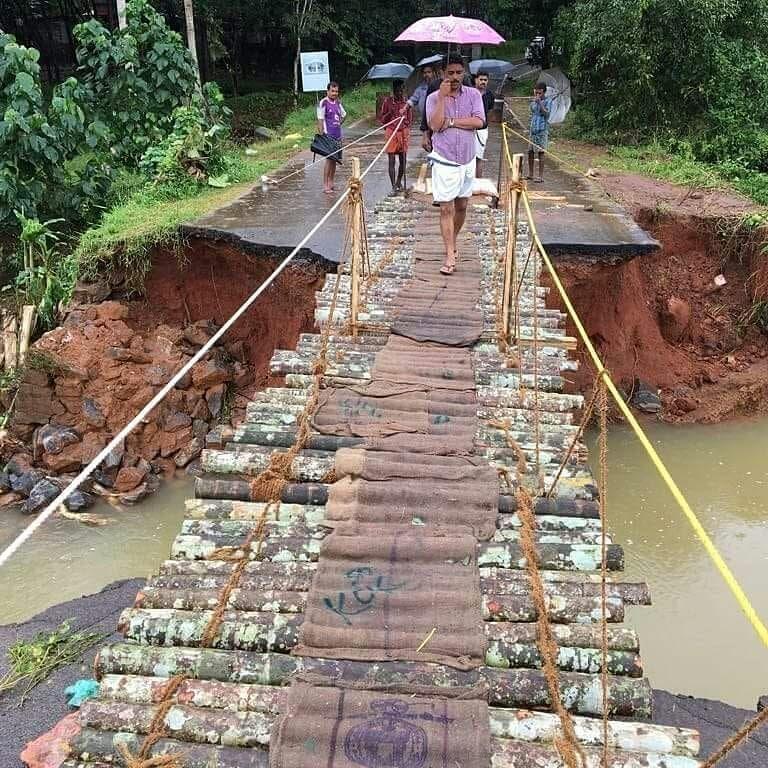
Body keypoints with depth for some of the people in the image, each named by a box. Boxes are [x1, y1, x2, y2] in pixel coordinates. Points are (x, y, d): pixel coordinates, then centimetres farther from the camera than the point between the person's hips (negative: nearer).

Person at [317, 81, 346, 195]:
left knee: (335, 160, 9)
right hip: (328, 135, -7)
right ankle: (325, 186, -11)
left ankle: (331, 183, 18)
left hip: (337, 135, 7)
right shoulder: (323, 103, -6)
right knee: (329, 159, -12)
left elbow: (344, 115, 32)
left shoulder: (338, 103, 14)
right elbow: (320, 120, -9)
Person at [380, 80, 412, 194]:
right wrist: (390, 113, -15)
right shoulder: (388, 101, -1)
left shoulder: (406, 101, 6)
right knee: (391, 161, -6)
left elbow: (409, 118, 15)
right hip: (391, 132, -3)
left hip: (404, 132, 3)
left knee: (403, 160, 7)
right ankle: (394, 187, -6)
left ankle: (399, 183, 27)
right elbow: (383, 119, 3)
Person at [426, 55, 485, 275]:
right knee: (446, 208, -7)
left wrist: (450, 122, -14)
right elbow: (435, 125, -17)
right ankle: (450, 255, -5)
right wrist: (442, 97, -19)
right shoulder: (434, 98, -2)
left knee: (462, 206, 13)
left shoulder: (473, 94, 3)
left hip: (467, 159, 3)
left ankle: (452, 242, 35)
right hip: (444, 160, -3)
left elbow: (479, 121, -11)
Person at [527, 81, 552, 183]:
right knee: (530, 151, 7)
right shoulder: (533, 102, 13)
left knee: (541, 152, -5)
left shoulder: (548, 101, -3)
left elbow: (546, 113, -16)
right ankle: (530, 173, 20)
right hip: (533, 129, 6)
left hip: (542, 130, -6)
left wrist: (539, 102, -21)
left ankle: (541, 175, -1)